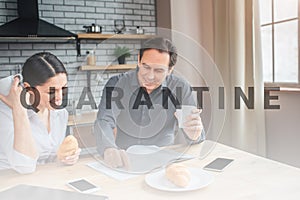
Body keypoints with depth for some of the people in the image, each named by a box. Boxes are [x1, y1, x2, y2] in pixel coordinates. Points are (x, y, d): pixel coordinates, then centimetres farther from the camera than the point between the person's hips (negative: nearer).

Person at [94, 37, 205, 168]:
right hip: (123, 162, -2)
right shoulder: (116, 84, -1)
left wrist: (194, 135, -24)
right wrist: (108, 149, -35)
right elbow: (104, 121, -13)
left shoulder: (180, 89, -1)